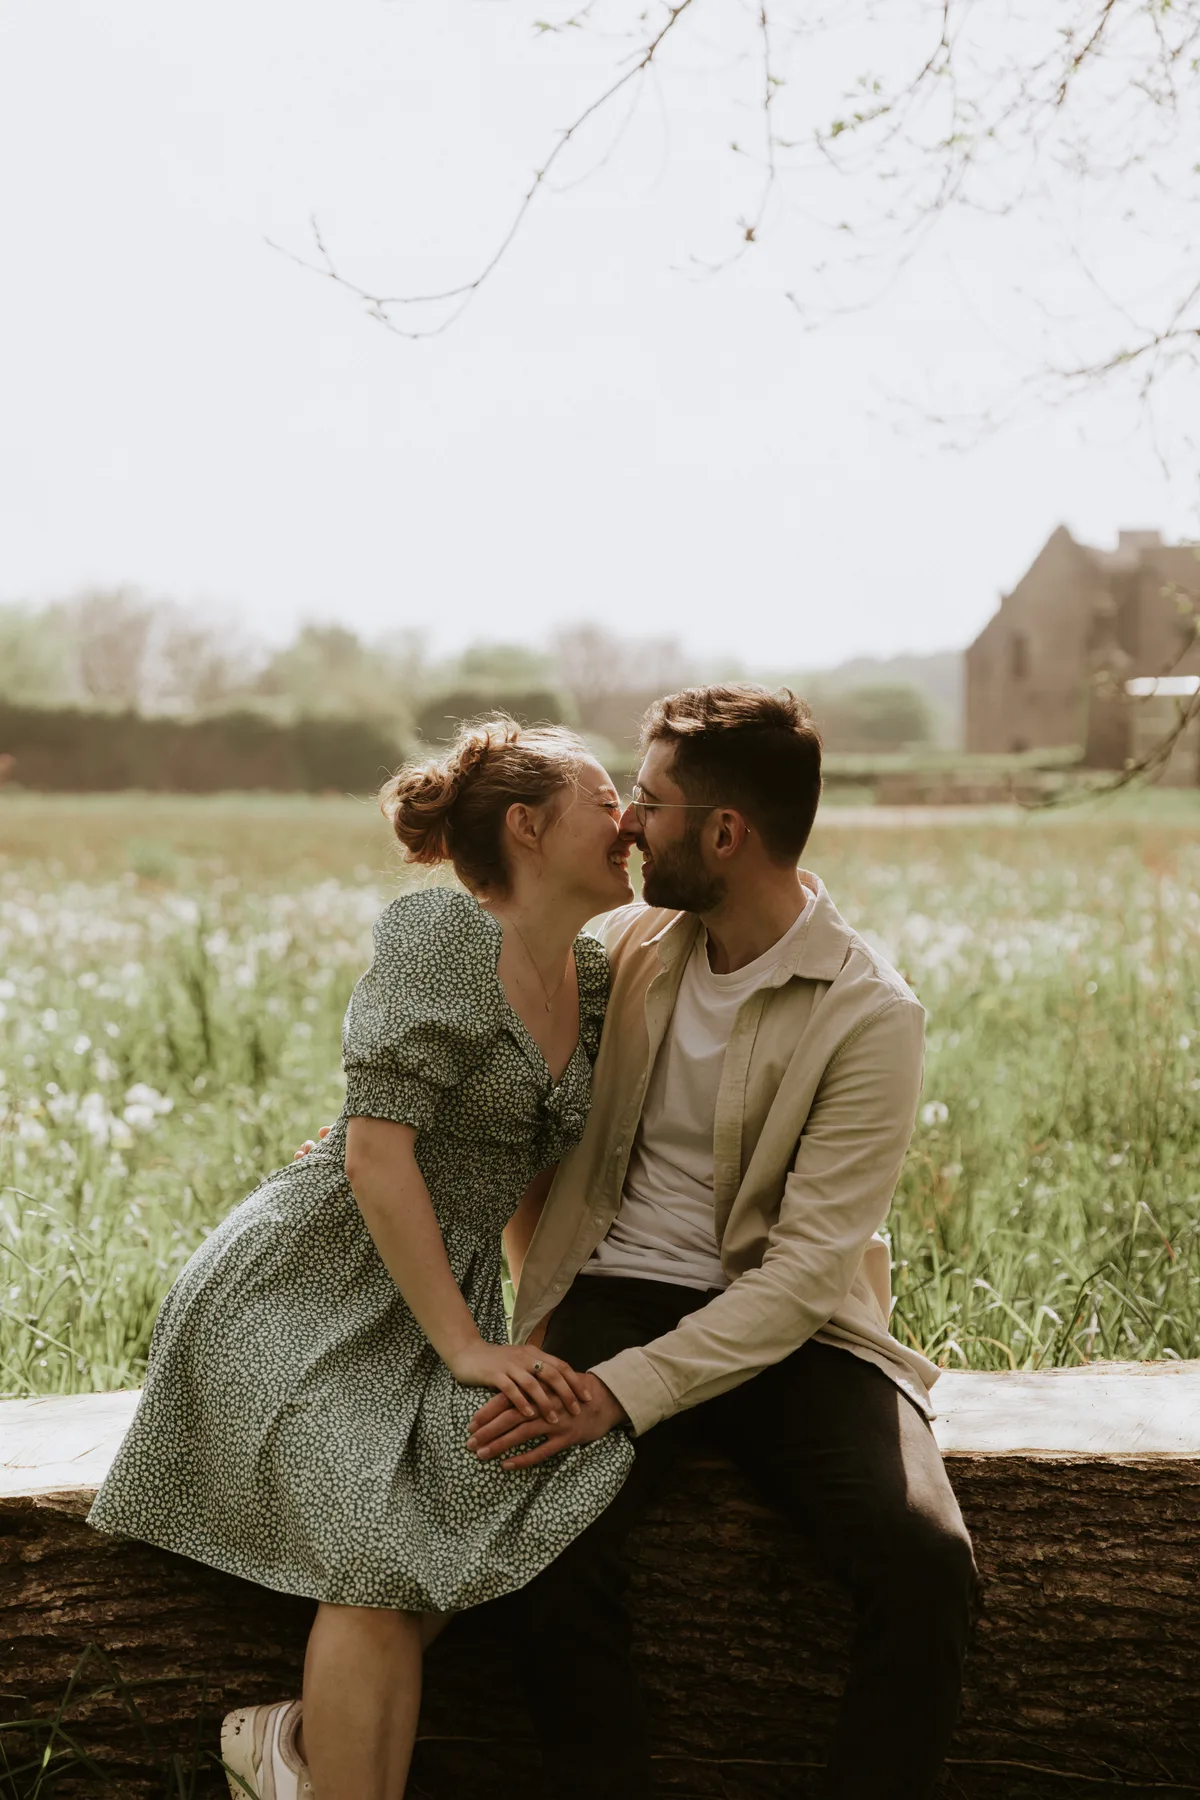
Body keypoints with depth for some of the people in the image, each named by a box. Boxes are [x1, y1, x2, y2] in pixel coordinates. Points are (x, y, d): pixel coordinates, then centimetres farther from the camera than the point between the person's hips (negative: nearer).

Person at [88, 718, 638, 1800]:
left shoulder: (596, 979, 10)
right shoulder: (441, 932, -13)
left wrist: (553, 1333, 13)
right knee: (391, 1542, -25)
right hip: (309, 1291, -7)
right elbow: (378, 1151, -19)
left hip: (445, 1296, 7)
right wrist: (465, 1347, -20)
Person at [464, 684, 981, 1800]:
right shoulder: (629, 943, 6)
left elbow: (803, 1270, -17)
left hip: (787, 1330, -3)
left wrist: (623, 1390, -26)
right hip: (619, 1290, 3)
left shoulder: (872, 1017, -11)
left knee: (926, 1564, -29)